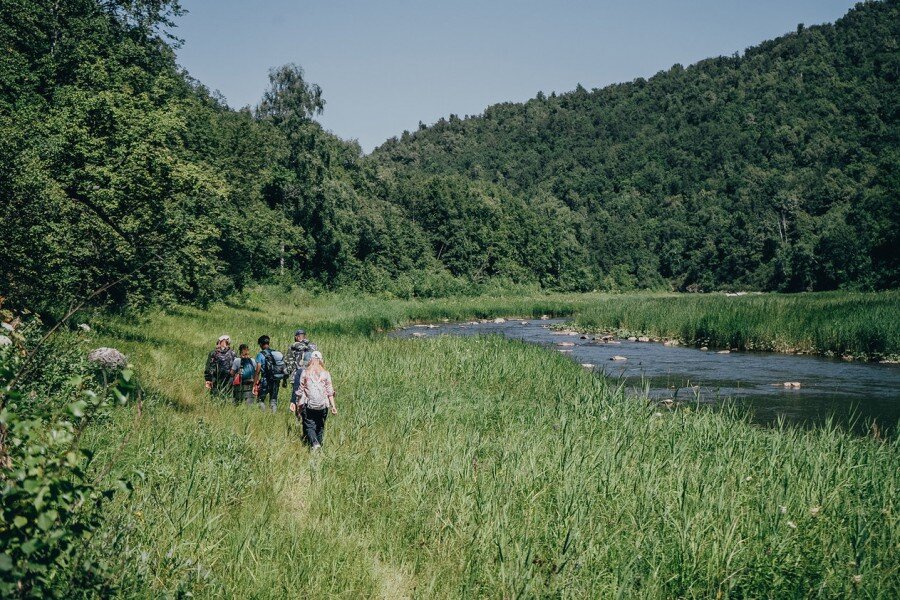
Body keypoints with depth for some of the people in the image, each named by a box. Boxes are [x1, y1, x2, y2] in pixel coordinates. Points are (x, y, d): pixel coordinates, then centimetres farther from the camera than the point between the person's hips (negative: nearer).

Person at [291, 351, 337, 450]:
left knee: (309, 426, 0)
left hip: (308, 404, -2)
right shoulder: (326, 374, 2)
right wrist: (333, 406, 3)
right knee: (320, 426, 15)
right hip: (322, 405, 2)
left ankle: (314, 443, -22)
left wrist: (296, 404, 9)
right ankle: (319, 443, 16)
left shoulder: (305, 373, 0)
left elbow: (300, 390, 2)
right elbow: (330, 392, 1)